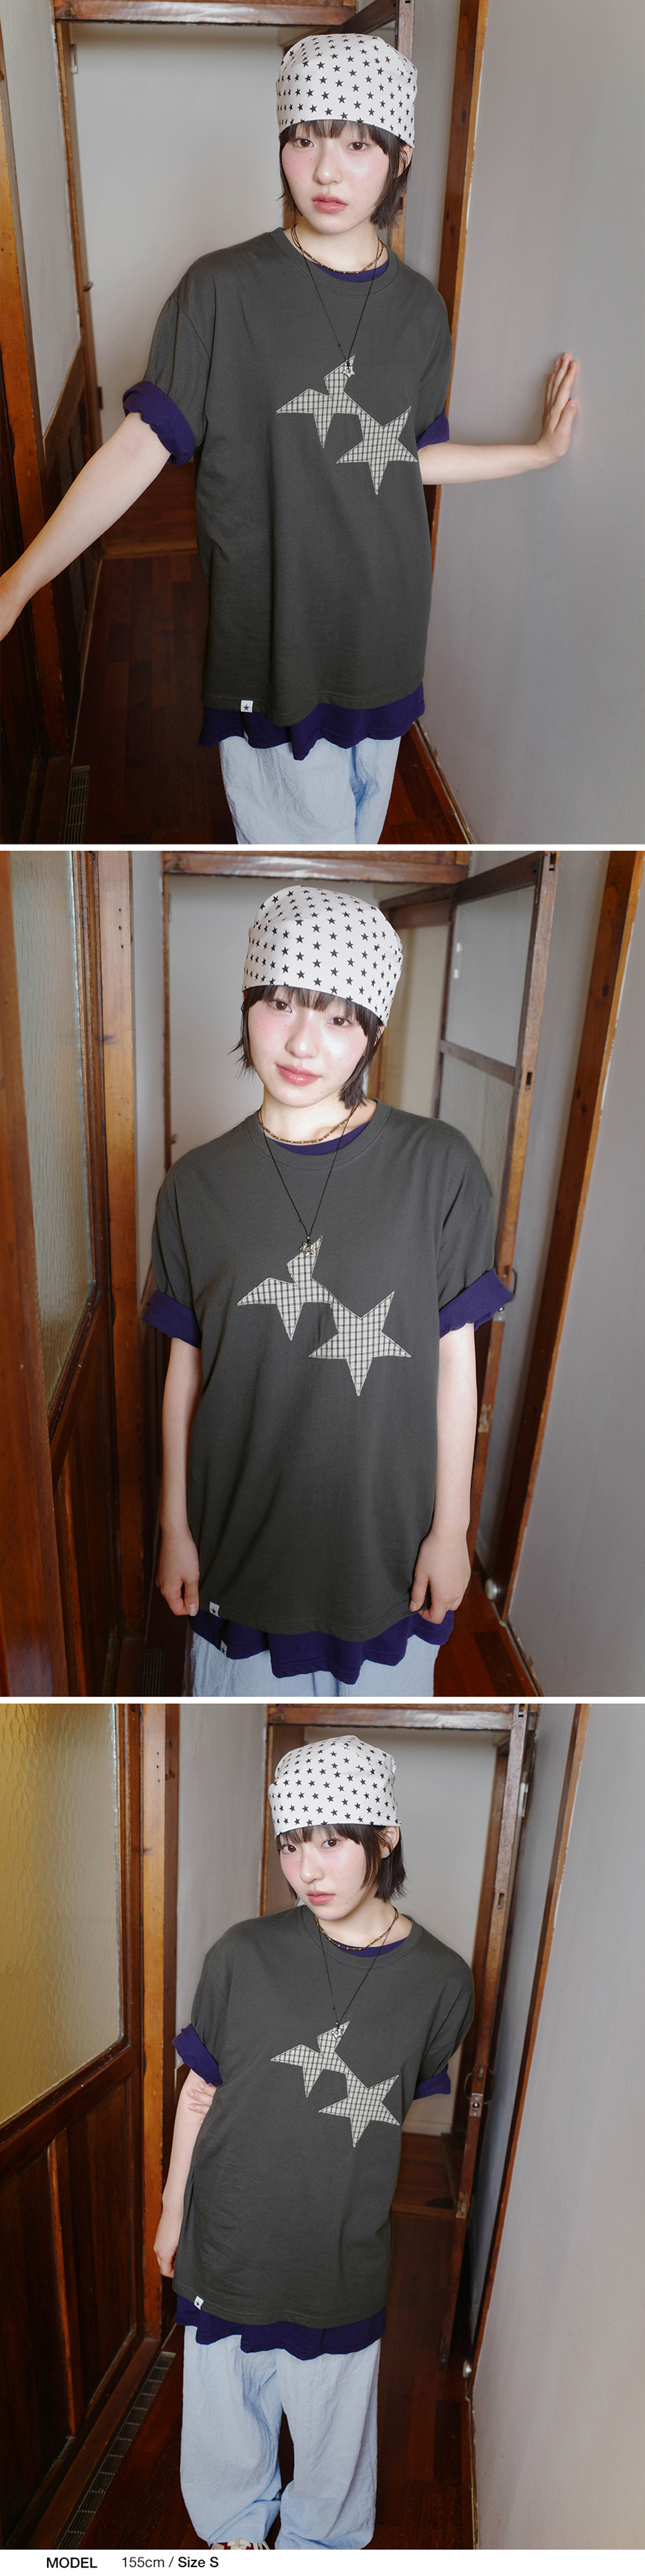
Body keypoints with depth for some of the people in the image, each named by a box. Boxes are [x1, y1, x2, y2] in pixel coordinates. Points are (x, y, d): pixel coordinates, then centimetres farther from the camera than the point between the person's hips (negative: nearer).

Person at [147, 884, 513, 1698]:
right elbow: (187, 1365, 1)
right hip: (241, 1534, 2)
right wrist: (175, 1526, 4)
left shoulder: (438, 1166, -12)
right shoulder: (197, 1185, -5)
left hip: (386, 1531, -1)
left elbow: (455, 1357, -7)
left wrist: (451, 1525, -4)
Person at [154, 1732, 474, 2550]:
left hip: (347, 2251, 0)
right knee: (225, 2397, 22)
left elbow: (417, 2115, 0)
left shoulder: (440, 1981, -15)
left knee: (333, 2413, 20)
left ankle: (319, 2537, 52)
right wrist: (172, 2207, 5)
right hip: (231, 2235, 0)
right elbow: (201, 2091, -4)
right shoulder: (244, 1955, -16)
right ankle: (235, 2523, 53)